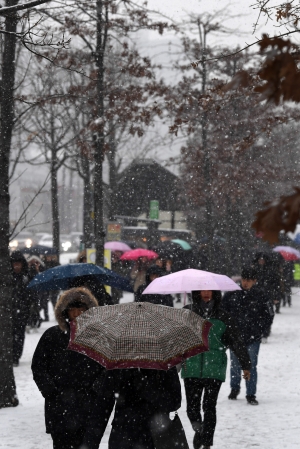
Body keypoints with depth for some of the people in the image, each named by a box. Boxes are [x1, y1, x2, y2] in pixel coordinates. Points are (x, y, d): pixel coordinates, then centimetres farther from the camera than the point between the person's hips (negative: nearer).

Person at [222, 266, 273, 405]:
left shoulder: (260, 296, -2)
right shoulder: (232, 294, -1)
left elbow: (269, 315, 8)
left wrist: (260, 330, 1)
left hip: (253, 338, -1)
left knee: (251, 366, -2)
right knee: (235, 365, 12)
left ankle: (251, 395, 6)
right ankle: (234, 389, 34)